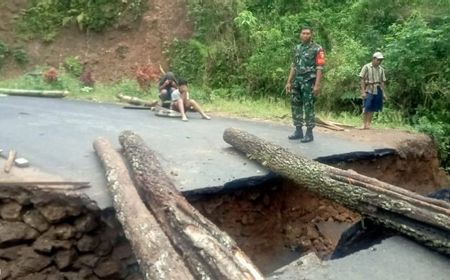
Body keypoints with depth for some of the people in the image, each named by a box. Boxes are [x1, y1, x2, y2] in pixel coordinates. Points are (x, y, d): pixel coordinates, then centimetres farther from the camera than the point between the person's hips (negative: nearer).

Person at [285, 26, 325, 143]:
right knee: (296, 105, 8)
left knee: (308, 107, -3)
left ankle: (309, 133, 4)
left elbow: (319, 68, -11)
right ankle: (298, 131, 17)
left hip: (309, 82, -6)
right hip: (297, 81, 7)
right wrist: (289, 82, 12)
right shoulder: (297, 48, 13)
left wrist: (317, 85, -18)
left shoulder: (317, 49, -6)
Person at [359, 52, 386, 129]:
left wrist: (383, 92, 10)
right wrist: (363, 91, -13)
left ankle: (368, 124, 12)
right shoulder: (366, 67, -3)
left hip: (378, 91, 5)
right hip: (368, 90, -4)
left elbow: (382, 82, 16)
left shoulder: (381, 69, 12)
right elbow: (362, 80, -7)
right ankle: (364, 124, 0)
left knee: (372, 108, 6)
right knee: (366, 108, -8)